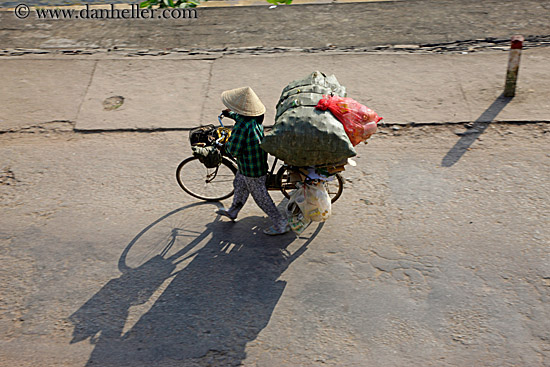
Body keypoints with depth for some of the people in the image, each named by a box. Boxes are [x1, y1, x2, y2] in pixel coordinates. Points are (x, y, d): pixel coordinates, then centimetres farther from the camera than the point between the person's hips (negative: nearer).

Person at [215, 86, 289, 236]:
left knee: (261, 197, 7)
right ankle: (233, 211, 52)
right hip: (259, 160, 9)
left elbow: (234, 151, -27)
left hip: (251, 170, -9)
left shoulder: (241, 127, -35)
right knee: (239, 185, 29)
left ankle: (281, 224, 20)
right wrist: (231, 114, 36)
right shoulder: (257, 118, -7)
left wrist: (227, 144, -4)